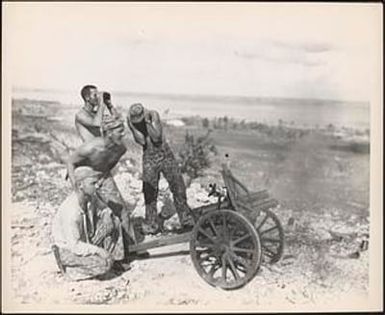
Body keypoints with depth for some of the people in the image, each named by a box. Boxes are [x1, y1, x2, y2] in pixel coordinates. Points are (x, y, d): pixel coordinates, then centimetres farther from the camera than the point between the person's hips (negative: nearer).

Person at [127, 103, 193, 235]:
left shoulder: (153, 114, -13)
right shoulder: (131, 121, -8)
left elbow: (156, 137, -22)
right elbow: (141, 141, -18)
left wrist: (148, 122, -27)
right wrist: (132, 125, -26)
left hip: (165, 155, -1)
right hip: (149, 158, 1)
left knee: (178, 186, 0)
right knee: (150, 191, -1)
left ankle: (186, 219, 15)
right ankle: (151, 225, 12)